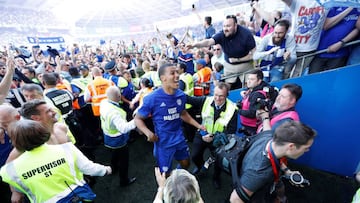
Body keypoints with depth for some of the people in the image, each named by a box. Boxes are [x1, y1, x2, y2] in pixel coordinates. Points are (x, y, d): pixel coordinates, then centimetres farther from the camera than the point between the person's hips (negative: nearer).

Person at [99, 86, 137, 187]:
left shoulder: (104, 102, -15)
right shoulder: (114, 112, -40)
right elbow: (123, 128, -45)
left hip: (109, 138, 8)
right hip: (118, 140, -8)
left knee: (114, 154, 36)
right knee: (123, 160, 15)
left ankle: (114, 168, 63)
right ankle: (124, 180, 37)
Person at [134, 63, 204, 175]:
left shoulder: (181, 95, -8)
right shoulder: (152, 98, -22)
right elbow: (138, 119, -10)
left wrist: (198, 125, 7)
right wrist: (148, 133, -26)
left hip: (179, 138, 5)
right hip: (163, 142, -4)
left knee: (186, 164, 25)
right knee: (165, 174, 14)